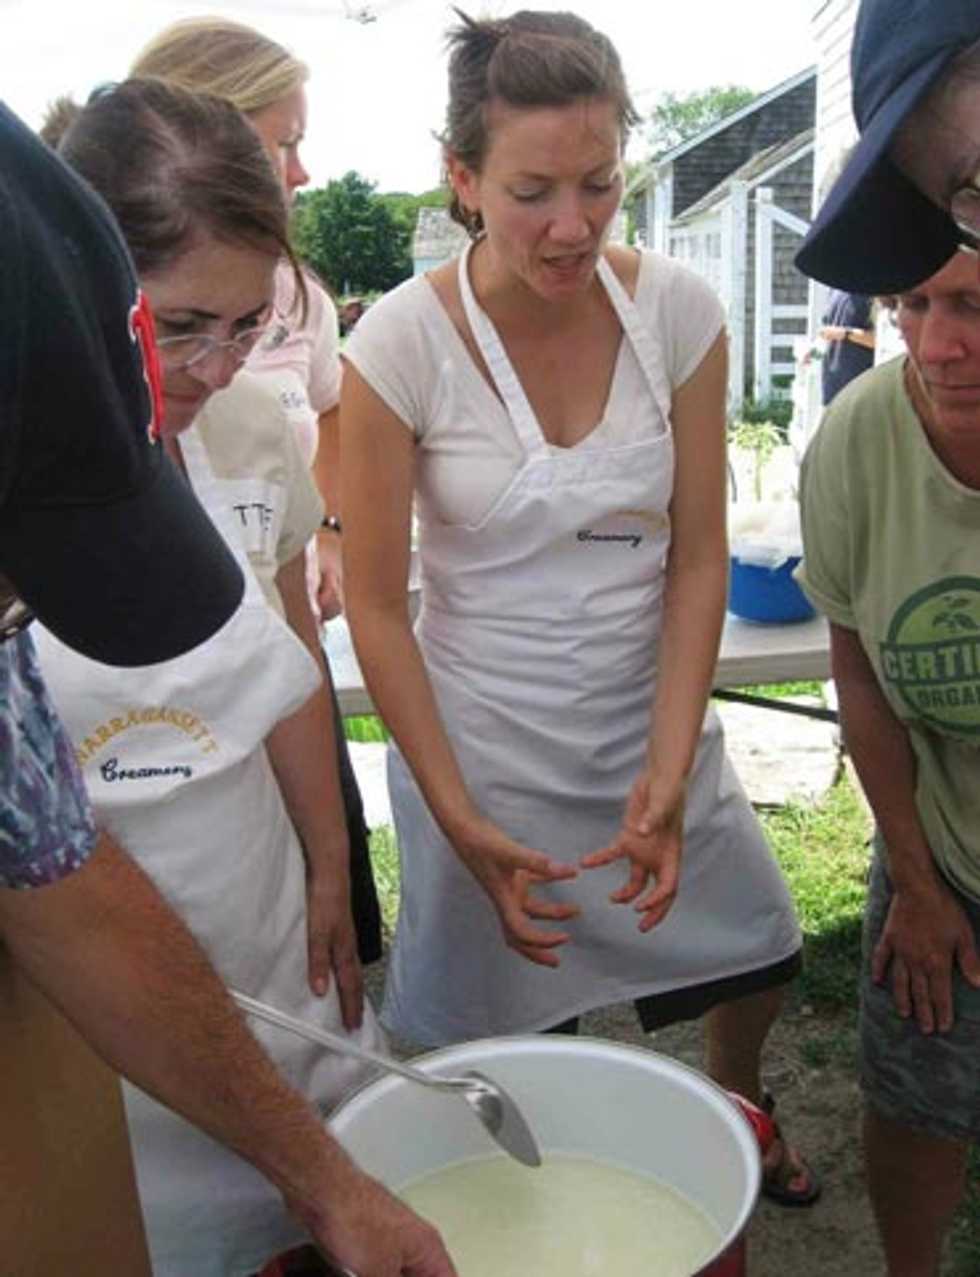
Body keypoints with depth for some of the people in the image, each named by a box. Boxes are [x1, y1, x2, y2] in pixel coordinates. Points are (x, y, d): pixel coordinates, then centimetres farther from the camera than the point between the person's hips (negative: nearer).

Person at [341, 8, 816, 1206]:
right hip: (481, 737, -3)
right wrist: (457, 819, -15)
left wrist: (669, 772, -14)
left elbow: (697, 558, -6)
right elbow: (374, 605, -12)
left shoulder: (678, 311, -9)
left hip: (654, 717, 3)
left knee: (755, 958, 20)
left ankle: (735, 1099, 56)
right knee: (485, 1042, 12)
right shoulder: (403, 340, -17)